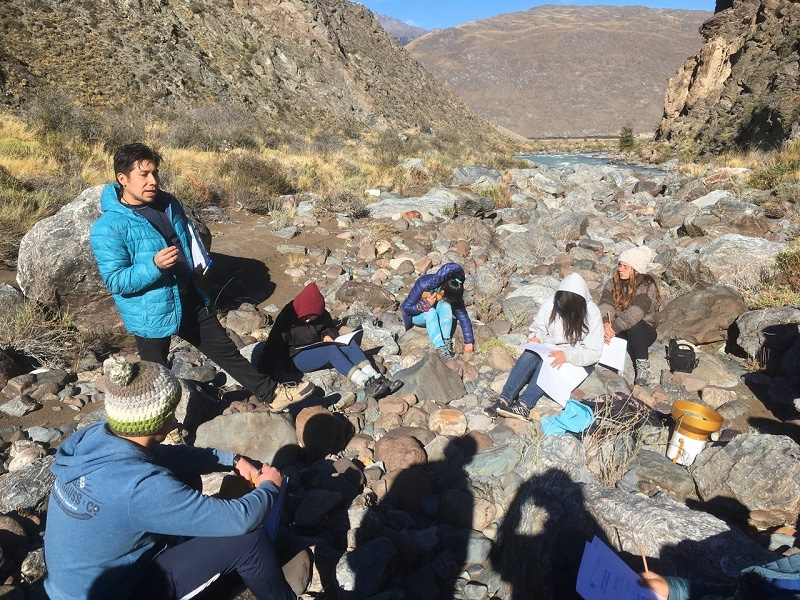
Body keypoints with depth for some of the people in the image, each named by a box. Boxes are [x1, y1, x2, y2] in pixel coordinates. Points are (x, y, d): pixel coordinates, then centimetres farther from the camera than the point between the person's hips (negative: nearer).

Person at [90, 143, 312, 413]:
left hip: (189, 302, 6)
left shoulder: (169, 204, 2)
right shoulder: (108, 228, -18)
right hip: (150, 317, -5)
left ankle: (271, 393, 25)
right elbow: (114, 281, -20)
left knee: (225, 350, 14)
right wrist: (154, 265, -35)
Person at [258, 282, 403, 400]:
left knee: (350, 343, -21)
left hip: (318, 350, 6)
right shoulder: (286, 318, -15)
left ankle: (377, 379, -35)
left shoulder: (322, 314, 1)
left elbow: (330, 327, 18)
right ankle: (366, 385, -47)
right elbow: (273, 345, -18)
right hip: (298, 358, -6)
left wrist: (328, 335, -5)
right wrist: (262, 370, -25)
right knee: (332, 350, -34)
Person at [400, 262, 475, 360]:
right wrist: (424, 306, -41)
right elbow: (407, 308, -23)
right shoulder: (423, 285, -33)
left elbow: (464, 317, -19)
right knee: (430, 312, -37)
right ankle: (440, 348, -42)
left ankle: (446, 343, -32)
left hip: (434, 315, 3)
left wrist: (469, 342, -21)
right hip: (416, 315, -3)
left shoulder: (453, 293, -24)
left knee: (446, 305, -31)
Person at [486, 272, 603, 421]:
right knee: (530, 354, -32)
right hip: (550, 350, 3)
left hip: (577, 360, -3)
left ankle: (524, 405, -47)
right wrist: (536, 338, -18)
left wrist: (567, 355, -32)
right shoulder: (550, 304, -6)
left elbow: (594, 352, -15)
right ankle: (504, 398, -41)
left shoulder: (592, 313, -14)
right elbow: (537, 329, 7)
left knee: (547, 361, -36)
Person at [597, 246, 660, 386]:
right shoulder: (613, 283, 2)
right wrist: (605, 324, -36)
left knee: (633, 325, -37)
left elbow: (634, 313, -29)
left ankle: (643, 367, -23)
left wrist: (614, 328, -41)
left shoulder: (647, 286, -14)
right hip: (621, 332, 4)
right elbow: (606, 305, -15)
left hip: (643, 331, -4)